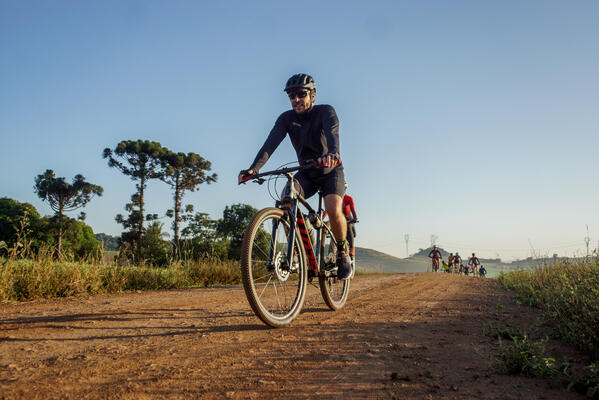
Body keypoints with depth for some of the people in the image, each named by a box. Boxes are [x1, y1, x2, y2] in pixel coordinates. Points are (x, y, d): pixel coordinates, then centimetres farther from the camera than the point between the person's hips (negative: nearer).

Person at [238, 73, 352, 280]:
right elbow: (271, 143, -21)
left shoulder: (325, 111, -16)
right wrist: (253, 168, -38)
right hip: (307, 173, 3)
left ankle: (342, 251, -1)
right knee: (285, 199, -26)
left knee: (333, 210, -28)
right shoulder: (286, 118, -8)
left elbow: (332, 132, -38)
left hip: (331, 171, -3)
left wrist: (332, 153, -61)